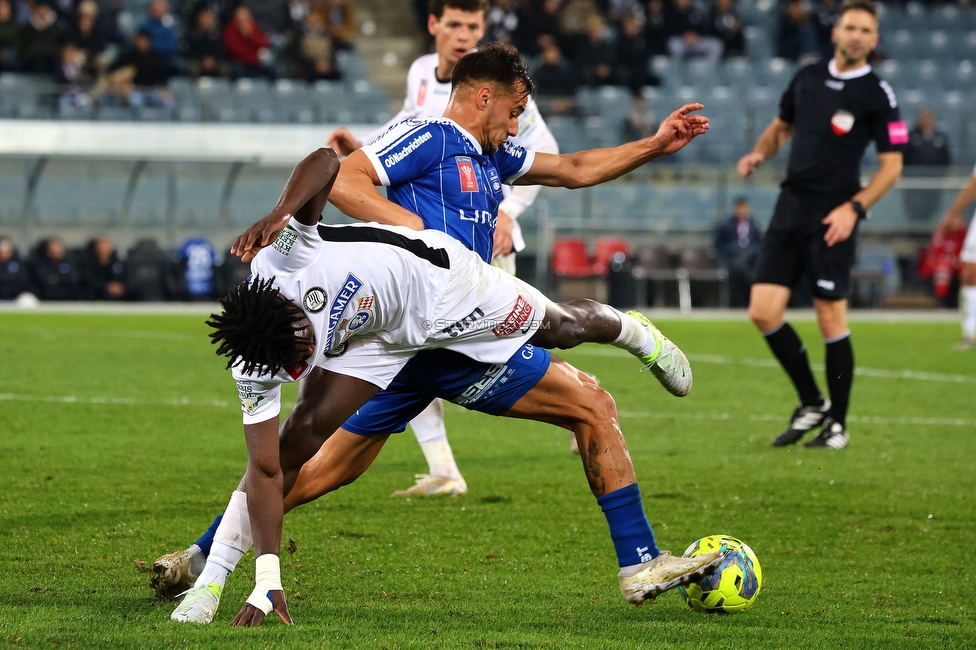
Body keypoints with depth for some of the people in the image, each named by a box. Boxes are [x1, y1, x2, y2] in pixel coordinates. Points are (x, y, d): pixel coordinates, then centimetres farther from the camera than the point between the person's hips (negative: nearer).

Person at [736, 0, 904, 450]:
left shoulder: (877, 95, -5)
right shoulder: (807, 78, 11)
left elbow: (891, 166, -6)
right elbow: (781, 126, 25)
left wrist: (853, 208, -17)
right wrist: (759, 154, 4)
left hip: (832, 218, -5)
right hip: (790, 207, 5)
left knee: (831, 320, -5)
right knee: (763, 312, -3)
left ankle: (837, 424, 8)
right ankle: (811, 403, 14)